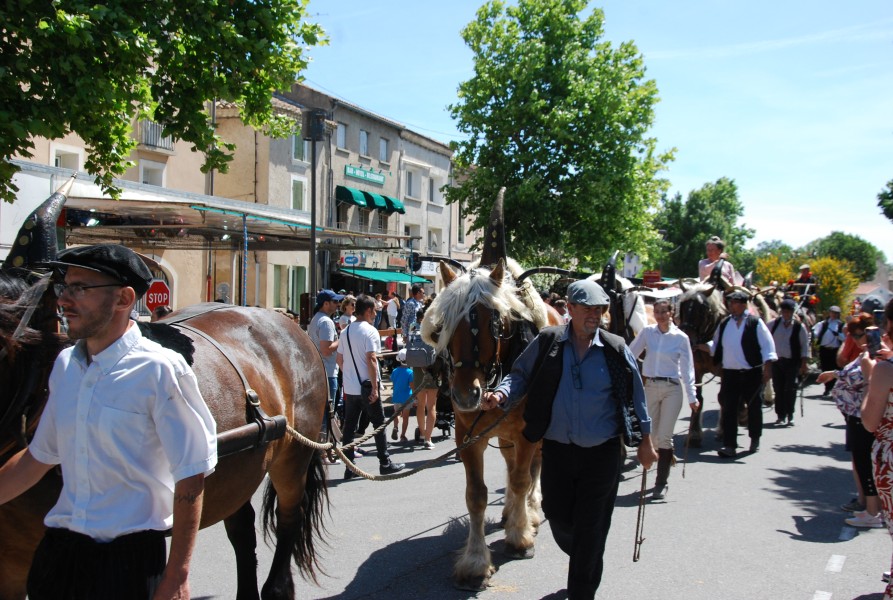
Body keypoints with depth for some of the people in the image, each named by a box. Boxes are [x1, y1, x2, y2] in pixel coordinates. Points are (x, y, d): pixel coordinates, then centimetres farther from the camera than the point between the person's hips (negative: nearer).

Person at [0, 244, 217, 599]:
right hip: (57, 551, 6)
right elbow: (41, 456, 16)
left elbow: (191, 475, -15)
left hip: (130, 559, -6)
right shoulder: (64, 365, 5)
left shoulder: (160, 370, -16)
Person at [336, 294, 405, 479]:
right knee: (379, 424, 6)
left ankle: (349, 468, 8)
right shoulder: (370, 331, -12)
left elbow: (339, 359, 14)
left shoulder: (346, 331, 10)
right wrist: (375, 387, -17)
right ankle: (385, 464, 13)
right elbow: (371, 360, -18)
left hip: (349, 387, 6)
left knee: (349, 427, 7)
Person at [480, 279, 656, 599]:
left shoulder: (616, 349, -4)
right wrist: (501, 395, -18)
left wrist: (646, 440, 8)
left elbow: (636, 395, 6)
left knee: (590, 528, 3)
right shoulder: (546, 342, -5)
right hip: (556, 449, 2)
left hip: (602, 453, -1)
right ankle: (583, 561, 46)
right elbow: (521, 376, 4)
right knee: (558, 517, 13)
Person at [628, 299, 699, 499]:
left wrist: (692, 397, -6)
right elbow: (630, 355, 4)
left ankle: (661, 483, 1)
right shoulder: (647, 332, 2)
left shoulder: (681, 338, -3)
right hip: (651, 387, 3)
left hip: (672, 389, -3)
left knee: (664, 436, -6)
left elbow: (687, 368, -2)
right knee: (654, 435, 8)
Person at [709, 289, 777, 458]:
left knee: (753, 406, 11)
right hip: (729, 373, 3)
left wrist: (768, 367, -14)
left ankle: (755, 439, 31)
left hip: (751, 373, -3)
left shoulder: (755, 323, -5)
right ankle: (729, 445, -3)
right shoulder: (724, 324, 9)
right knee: (728, 409, -3)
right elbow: (716, 346, 19)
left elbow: (767, 344, -8)